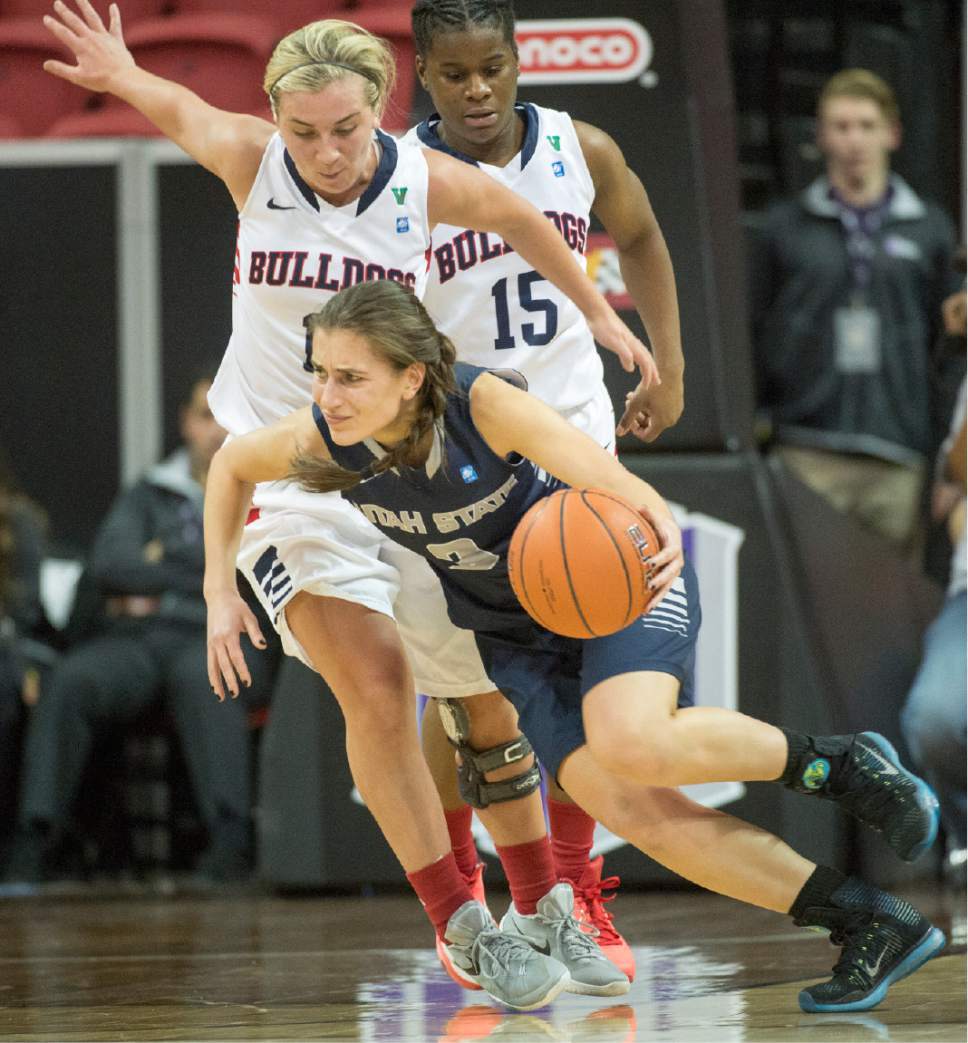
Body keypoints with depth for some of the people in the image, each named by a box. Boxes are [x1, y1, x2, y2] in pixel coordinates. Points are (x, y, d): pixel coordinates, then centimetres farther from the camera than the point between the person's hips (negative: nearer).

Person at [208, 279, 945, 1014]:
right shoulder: (320, 441, -18)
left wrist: (659, 530, -51)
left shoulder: (485, 405, -30)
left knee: (630, 745, -34)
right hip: (521, 636, 5)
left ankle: (839, 766, -8)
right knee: (623, 805, -17)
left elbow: (618, 485, -29)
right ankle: (871, 927, -11)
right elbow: (233, 464, 4)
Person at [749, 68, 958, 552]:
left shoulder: (930, 231, 12)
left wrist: (953, 468, 9)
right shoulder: (783, 227, 9)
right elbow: (753, 337, 11)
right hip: (808, 455, -1)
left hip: (898, 459, 1)